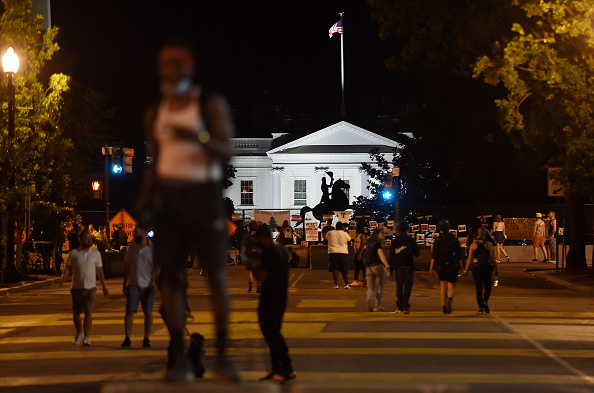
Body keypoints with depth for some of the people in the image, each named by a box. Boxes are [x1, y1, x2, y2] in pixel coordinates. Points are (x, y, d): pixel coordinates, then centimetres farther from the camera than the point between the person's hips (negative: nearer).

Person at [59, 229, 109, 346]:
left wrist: (104, 286, 13)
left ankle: (86, 337, -1)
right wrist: (62, 280, -17)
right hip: (77, 287, 0)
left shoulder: (96, 253, 7)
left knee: (88, 312, -10)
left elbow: (99, 271, 13)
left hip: (90, 288, 0)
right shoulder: (73, 253, 2)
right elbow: (68, 269, 1)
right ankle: (79, 333, 29)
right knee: (76, 313, 6)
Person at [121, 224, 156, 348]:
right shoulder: (132, 248, 7)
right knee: (129, 312, -5)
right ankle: (127, 338, -3)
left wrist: (155, 284, -11)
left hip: (148, 286, -2)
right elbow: (127, 266, 13)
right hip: (133, 285, 2)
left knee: (148, 313, 4)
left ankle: (146, 339, 12)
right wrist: (125, 284, 11)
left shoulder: (153, 248, -3)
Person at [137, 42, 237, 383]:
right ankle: (180, 360, 1)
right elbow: (156, 162, 15)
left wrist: (196, 137, -29)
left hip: (205, 194, -3)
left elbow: (227, 153, -11)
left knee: (217, 275, -6)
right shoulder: (156, 113, 11)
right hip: (168, 196, 4)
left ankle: (222, 357, 2)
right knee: (169, 275, -4)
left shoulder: (212, 104, -3)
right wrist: (145, 198, -1)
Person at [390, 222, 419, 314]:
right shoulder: (411, 240, -1)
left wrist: (391, 268, 8)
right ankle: (406, 307, -13)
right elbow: (417, 254, 4)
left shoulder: (394, 241, 2)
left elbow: (391, 256, 1)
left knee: (399, 286, 12)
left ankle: (399, 307, 16)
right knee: (407, 286, -3)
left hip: (398, 267, 1)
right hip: (409, 266, -1)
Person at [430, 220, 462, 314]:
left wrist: (431, 267, 1)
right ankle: (450, 299, -30)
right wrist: (459, 266, 10)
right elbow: (459, 254, 2)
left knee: (443, 286, 14)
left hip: (440, 267, 1)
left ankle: (444, 307, 11)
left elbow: (433, 255, -3)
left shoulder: (437, 240, 0)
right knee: (452, 287, 2)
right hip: (452, 267, -1)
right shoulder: (454, 240, 0)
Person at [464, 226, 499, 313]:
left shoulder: (473, 245, -1)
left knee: (478, 289, 8)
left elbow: (470, 258, -2)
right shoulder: (489, 244, -4)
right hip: (487, 267, -1)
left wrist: (466, 270, 4)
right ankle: (485, 301, -16)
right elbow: (492, 258, -5)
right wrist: (496, 269, 3)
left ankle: (480, 307, 6)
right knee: (487, 288, 11)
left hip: (476, 267, 1)